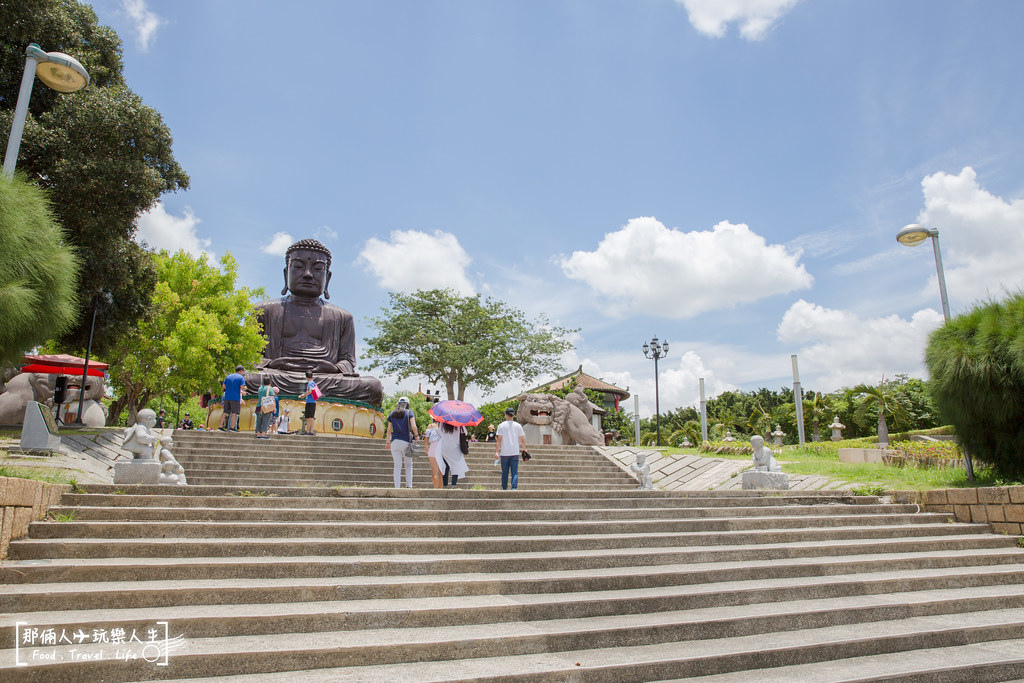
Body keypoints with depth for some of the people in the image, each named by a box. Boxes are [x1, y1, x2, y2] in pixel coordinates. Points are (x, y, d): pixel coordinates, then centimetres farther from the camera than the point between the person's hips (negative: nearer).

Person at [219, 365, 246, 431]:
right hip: (235, 397, -6)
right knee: (234, 413, -3)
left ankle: (221, 426, 10)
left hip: (227, 397, 6)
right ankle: (232, 427, -5)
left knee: (225, 412, 10)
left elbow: (223, 386, 12)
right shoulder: (241, 377, -1)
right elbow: (242, 387, -13)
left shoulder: (228, 376, 15)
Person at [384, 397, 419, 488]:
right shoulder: (409, 412, 1)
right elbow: (413, 427, -9)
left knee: (397, 466, 3)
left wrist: (387, 441, 20)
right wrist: (416, 435, 9)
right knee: (409, 465, 12)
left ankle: (397, 487, -2)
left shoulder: (392, 414, 11)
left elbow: (389, 430, 11)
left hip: (395, 442, 2)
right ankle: (409, 486, 3)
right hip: (406, 441, -2)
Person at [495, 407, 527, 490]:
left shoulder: (501, 425, 0)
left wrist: (496, 452, -7)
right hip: (515, 452, 0)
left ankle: (504, 489, 16)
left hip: (504, 453, 0)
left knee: (505, 472, 10)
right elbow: (522, 440, 6)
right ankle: (514, 488, -14)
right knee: (515, 472, -1)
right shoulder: (518, 425, 4)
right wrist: (524, 449, 19)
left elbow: (499, 440, -6)